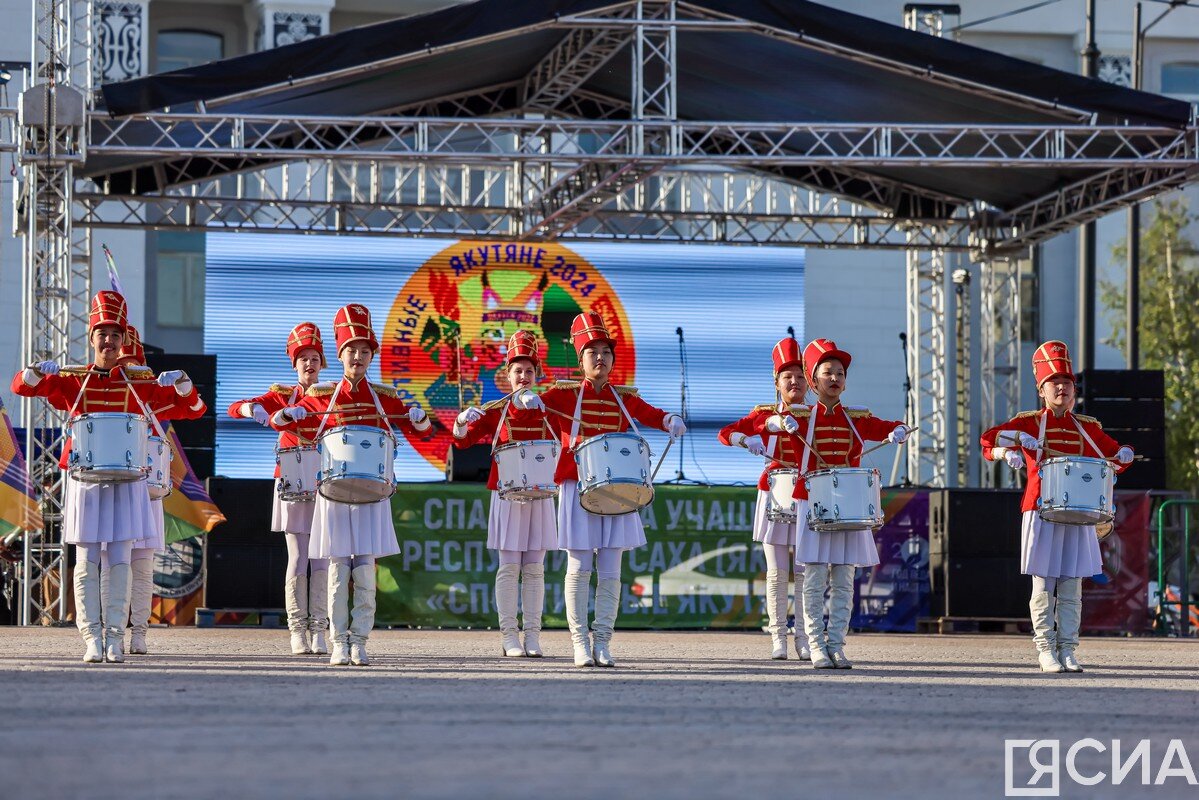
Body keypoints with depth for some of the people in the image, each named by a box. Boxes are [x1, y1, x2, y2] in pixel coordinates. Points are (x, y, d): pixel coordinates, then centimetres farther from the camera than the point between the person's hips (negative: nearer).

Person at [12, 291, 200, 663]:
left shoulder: (137, 384, 7)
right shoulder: (71, 381, 6)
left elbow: (188, 402, 7)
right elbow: (22, 387, 1)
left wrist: (181, 381, -15)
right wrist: (37, 371, -22)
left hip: (125, 481, 0)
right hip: (84, 479, 0)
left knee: (119, 561, -2)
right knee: (87, 562, -3)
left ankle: (116, 638, -1)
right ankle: (92, 638, -3)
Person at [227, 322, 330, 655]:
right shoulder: (282, 395, 6)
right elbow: (235, 408, -4)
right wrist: (253, 410, -27)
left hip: (325, 483, 1)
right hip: (293, 481, -1)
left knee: (321, 561, -1)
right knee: (298, 559, -3)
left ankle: (318, 630, 3)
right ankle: (298, 631, 1)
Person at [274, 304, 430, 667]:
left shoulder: (383, 398, 6)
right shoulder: (322, 396, 5)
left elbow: (419, 429, 11)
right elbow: (280, 422, 11)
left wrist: (419, 417, -11)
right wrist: (286, 414, -11)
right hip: (334, 492, 0)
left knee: (366, 572, -3)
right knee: (338, 570, -2)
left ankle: (359, 643, 1)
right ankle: (339, 643, 1)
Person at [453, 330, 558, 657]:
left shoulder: (549, 411, 7)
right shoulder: (495, 412, 3)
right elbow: (463, 440, -2)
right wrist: (462, 423, -23)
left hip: (540, 495, 2)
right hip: (507, 496, -1)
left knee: (534, 567, 3)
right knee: (509, 566, -3)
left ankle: (532, 636, 5)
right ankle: (509, 635, 0)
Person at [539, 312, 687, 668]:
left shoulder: (624, 398, 10)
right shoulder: (567, 393, 1)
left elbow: (651, 414, 13)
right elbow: (537, 404, -10)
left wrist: (670, 421, -10)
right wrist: (528, 400, -34)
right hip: (578, 489, -3)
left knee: (610, 572, 1)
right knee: (579, 569, -2)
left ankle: (603, 642, 5)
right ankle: (580, 642, 2)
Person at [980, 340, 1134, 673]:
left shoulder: (1087, 428, 11)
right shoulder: (1029, 423, 3)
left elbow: (1113, 459, 19)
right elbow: (989, 441, -2)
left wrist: (1124, 455, -3)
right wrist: (1008, 452, -21)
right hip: (1041, 514, -3)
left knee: (1071, 586, 2)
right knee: (1043, 586, -2)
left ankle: (1068, 650, 6)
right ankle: (1046, 649, 1)